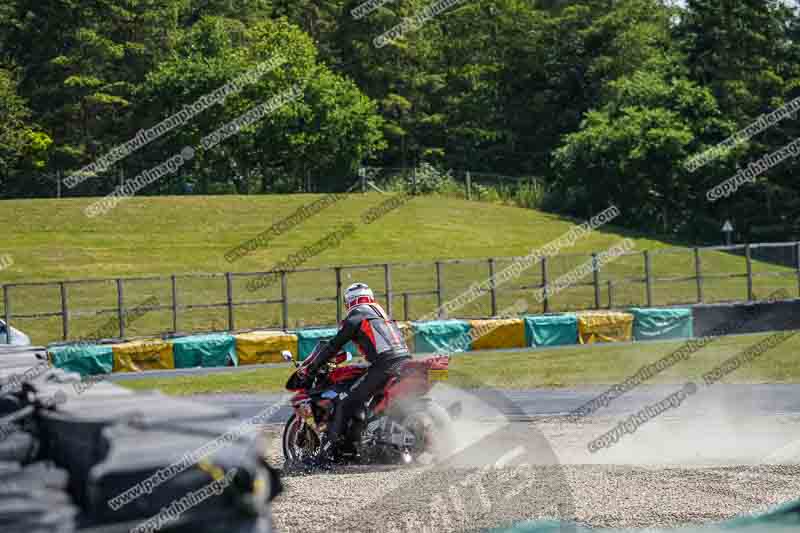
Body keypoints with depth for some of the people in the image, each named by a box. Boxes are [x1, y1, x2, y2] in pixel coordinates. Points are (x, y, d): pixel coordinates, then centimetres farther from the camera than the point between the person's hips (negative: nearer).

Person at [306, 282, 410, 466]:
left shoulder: (356, 315, 8)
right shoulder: (383, 313, 31)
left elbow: (335, 344, 7)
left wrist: (314, 366, 14)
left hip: (384, 366, -7)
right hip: (405, 361, 7)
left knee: (346, 403, -5)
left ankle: (326, 452, -11)